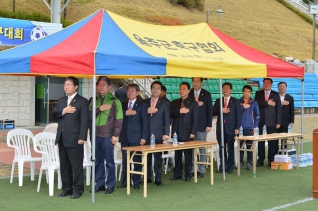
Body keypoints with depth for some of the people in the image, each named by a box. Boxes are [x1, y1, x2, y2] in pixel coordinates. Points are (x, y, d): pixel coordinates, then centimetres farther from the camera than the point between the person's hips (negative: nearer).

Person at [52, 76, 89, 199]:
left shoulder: (82, 101, -5)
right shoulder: (61, 100, 16)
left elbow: (84, 121, -11)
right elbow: (53, 114, 7)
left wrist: (82, 137, -17)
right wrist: (63, 111, -11)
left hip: (74, 138, -7)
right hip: (62, 138, 7)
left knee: (76, 166, -1)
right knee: (64, 165, 12)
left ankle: (78, 190, 7)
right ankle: (66, 189, 21)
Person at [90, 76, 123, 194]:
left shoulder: (114, 101, 0)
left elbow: (119, 119, -4)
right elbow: (89, 115, 4)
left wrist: (115, 135, -9)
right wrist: (99, 109, -10)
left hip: (107, 135, -4)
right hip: (95, 134, 4)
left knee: (109, 161, 2)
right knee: (98, 161, 9)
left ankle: (110, 185, 10)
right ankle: (99, 184, 18)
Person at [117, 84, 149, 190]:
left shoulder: (142, 105, 1)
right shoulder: (122, 104, 11)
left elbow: (145, 122, -3)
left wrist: (143, 137, -9)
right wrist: (125, 113, -16)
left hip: (136, 137, -3)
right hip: (124, 137, 3)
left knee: (137, 160, 1)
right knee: (125, 160, 6)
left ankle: (136, 182, 9)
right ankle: (125, 181, 14)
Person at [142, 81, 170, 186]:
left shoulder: (164, 103, 6)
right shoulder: (145, 102, 11)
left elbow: (167, 119, 2)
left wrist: (166, 133, -6)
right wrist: (147, 111, -13)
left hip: (158, 134, -2)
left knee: (158, 157, 0)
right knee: (147, 156, 5)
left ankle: (158, 178, 8)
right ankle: (148, 177, 15)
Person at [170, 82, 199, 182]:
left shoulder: (193, 103, 3)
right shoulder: (174, 102, 13)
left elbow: (195, 119, -3)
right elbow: (170, 114, 0)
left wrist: (193, 132, -10)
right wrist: (179, 111, -14)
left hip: (187, 133, -3)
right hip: (176, 132, 3)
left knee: (188, 154, 1)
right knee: (177, 154, 7)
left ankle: (188, 175, 9)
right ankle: (177, 173, 14)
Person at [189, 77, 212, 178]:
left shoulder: (206, 94, 3)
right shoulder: (188, 93, 5)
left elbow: (209, 110, 2)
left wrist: (209, 125, -3)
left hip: (202, 125, -1)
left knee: (202, 148, 3)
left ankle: (201, 170, 8)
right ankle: (192, 169, 10)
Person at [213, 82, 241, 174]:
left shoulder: (235, 101, 5)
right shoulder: (218, 101, 12)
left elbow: (238, 115, 1)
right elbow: (213, 112, 5)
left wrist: (237, 128, -7)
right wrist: (221, 110, -13)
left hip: (231, 128, -2)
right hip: (220, 128, 2)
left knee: (230, 149, 2)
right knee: (222, 148, 5)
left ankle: (230, 167, 9)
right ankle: (222, 166, 11)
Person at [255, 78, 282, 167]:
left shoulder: (276, 94, 6)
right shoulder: (258, 93, 9)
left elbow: (279, 109, 3)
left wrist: (278, 122, -3)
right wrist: (267, 103, -16)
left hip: (271, 121, -1)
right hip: (261, 120, 1)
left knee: (272, 141, 1)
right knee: (260, 141, 2)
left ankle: (271, 160, 9)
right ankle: (261, 160, 8)